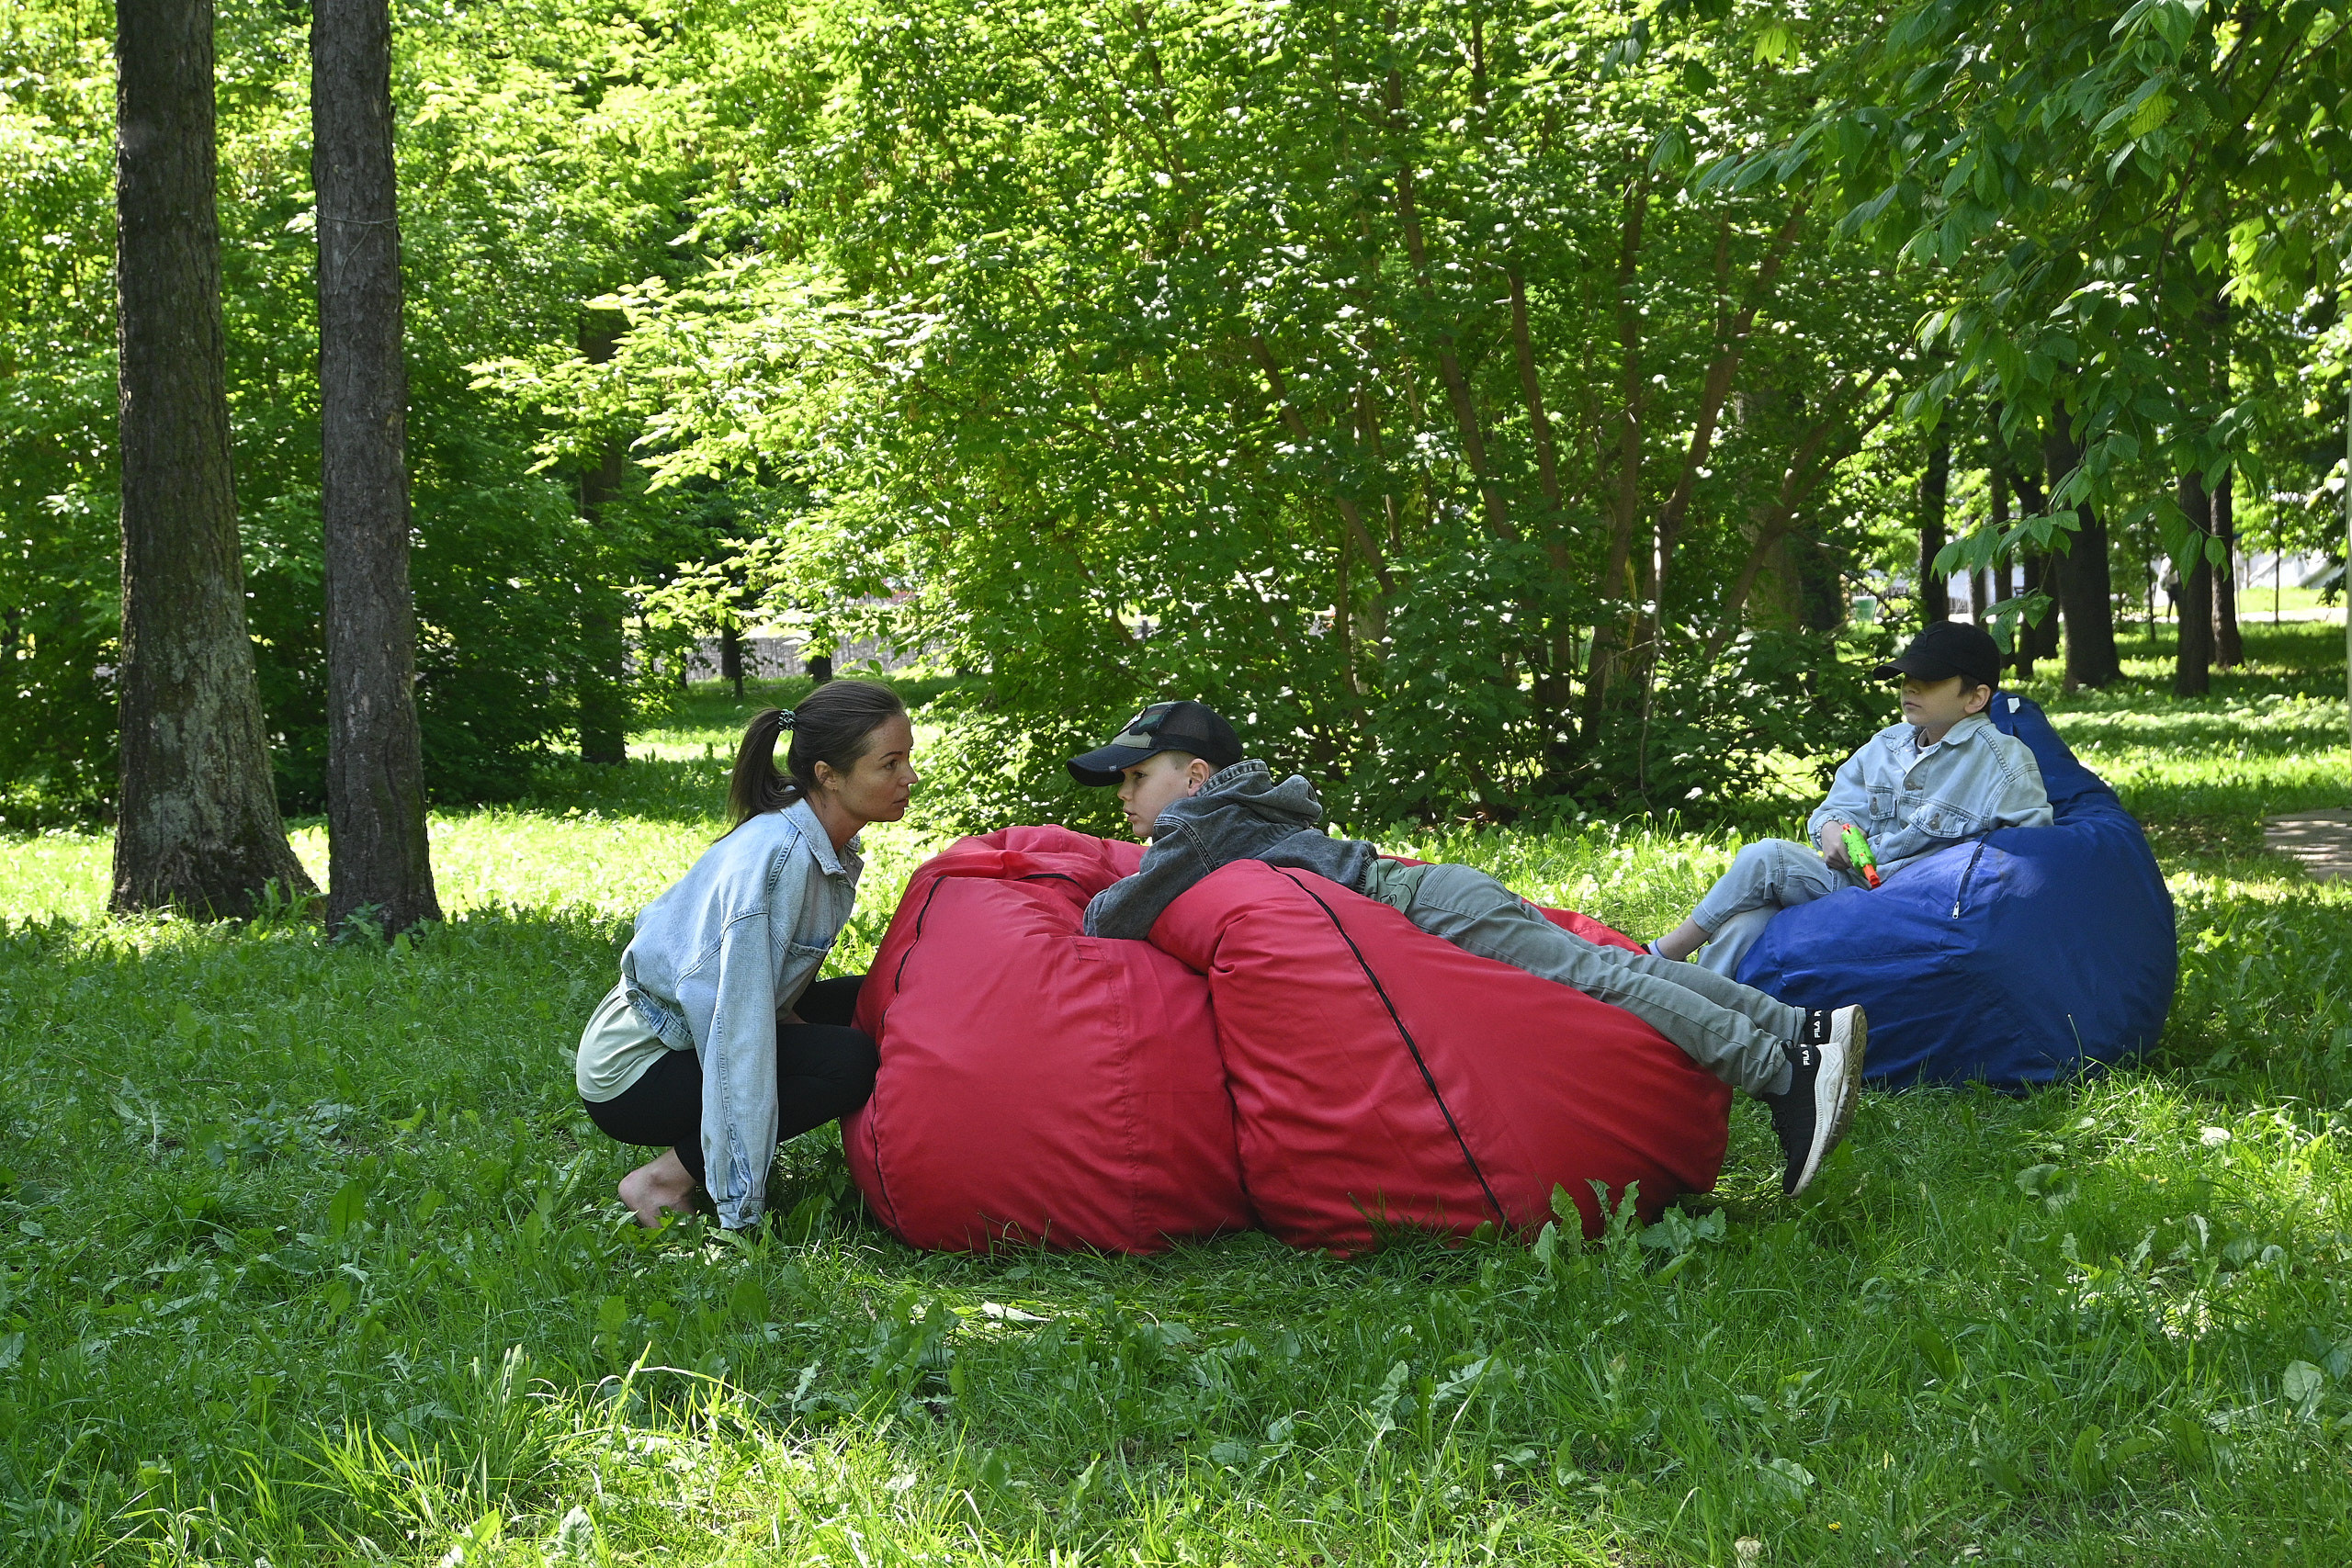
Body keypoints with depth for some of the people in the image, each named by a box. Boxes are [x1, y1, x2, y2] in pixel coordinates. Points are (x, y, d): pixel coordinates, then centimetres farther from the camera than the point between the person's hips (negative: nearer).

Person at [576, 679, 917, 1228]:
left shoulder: (831, 848, 1)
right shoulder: (779, 854, -27)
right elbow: (738, 1031, -30)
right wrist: (742, 1209, -30)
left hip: (687, 1032, 9)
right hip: (632, 1075, -9)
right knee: (850, 1061, -21)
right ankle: (669, 1177, -12)